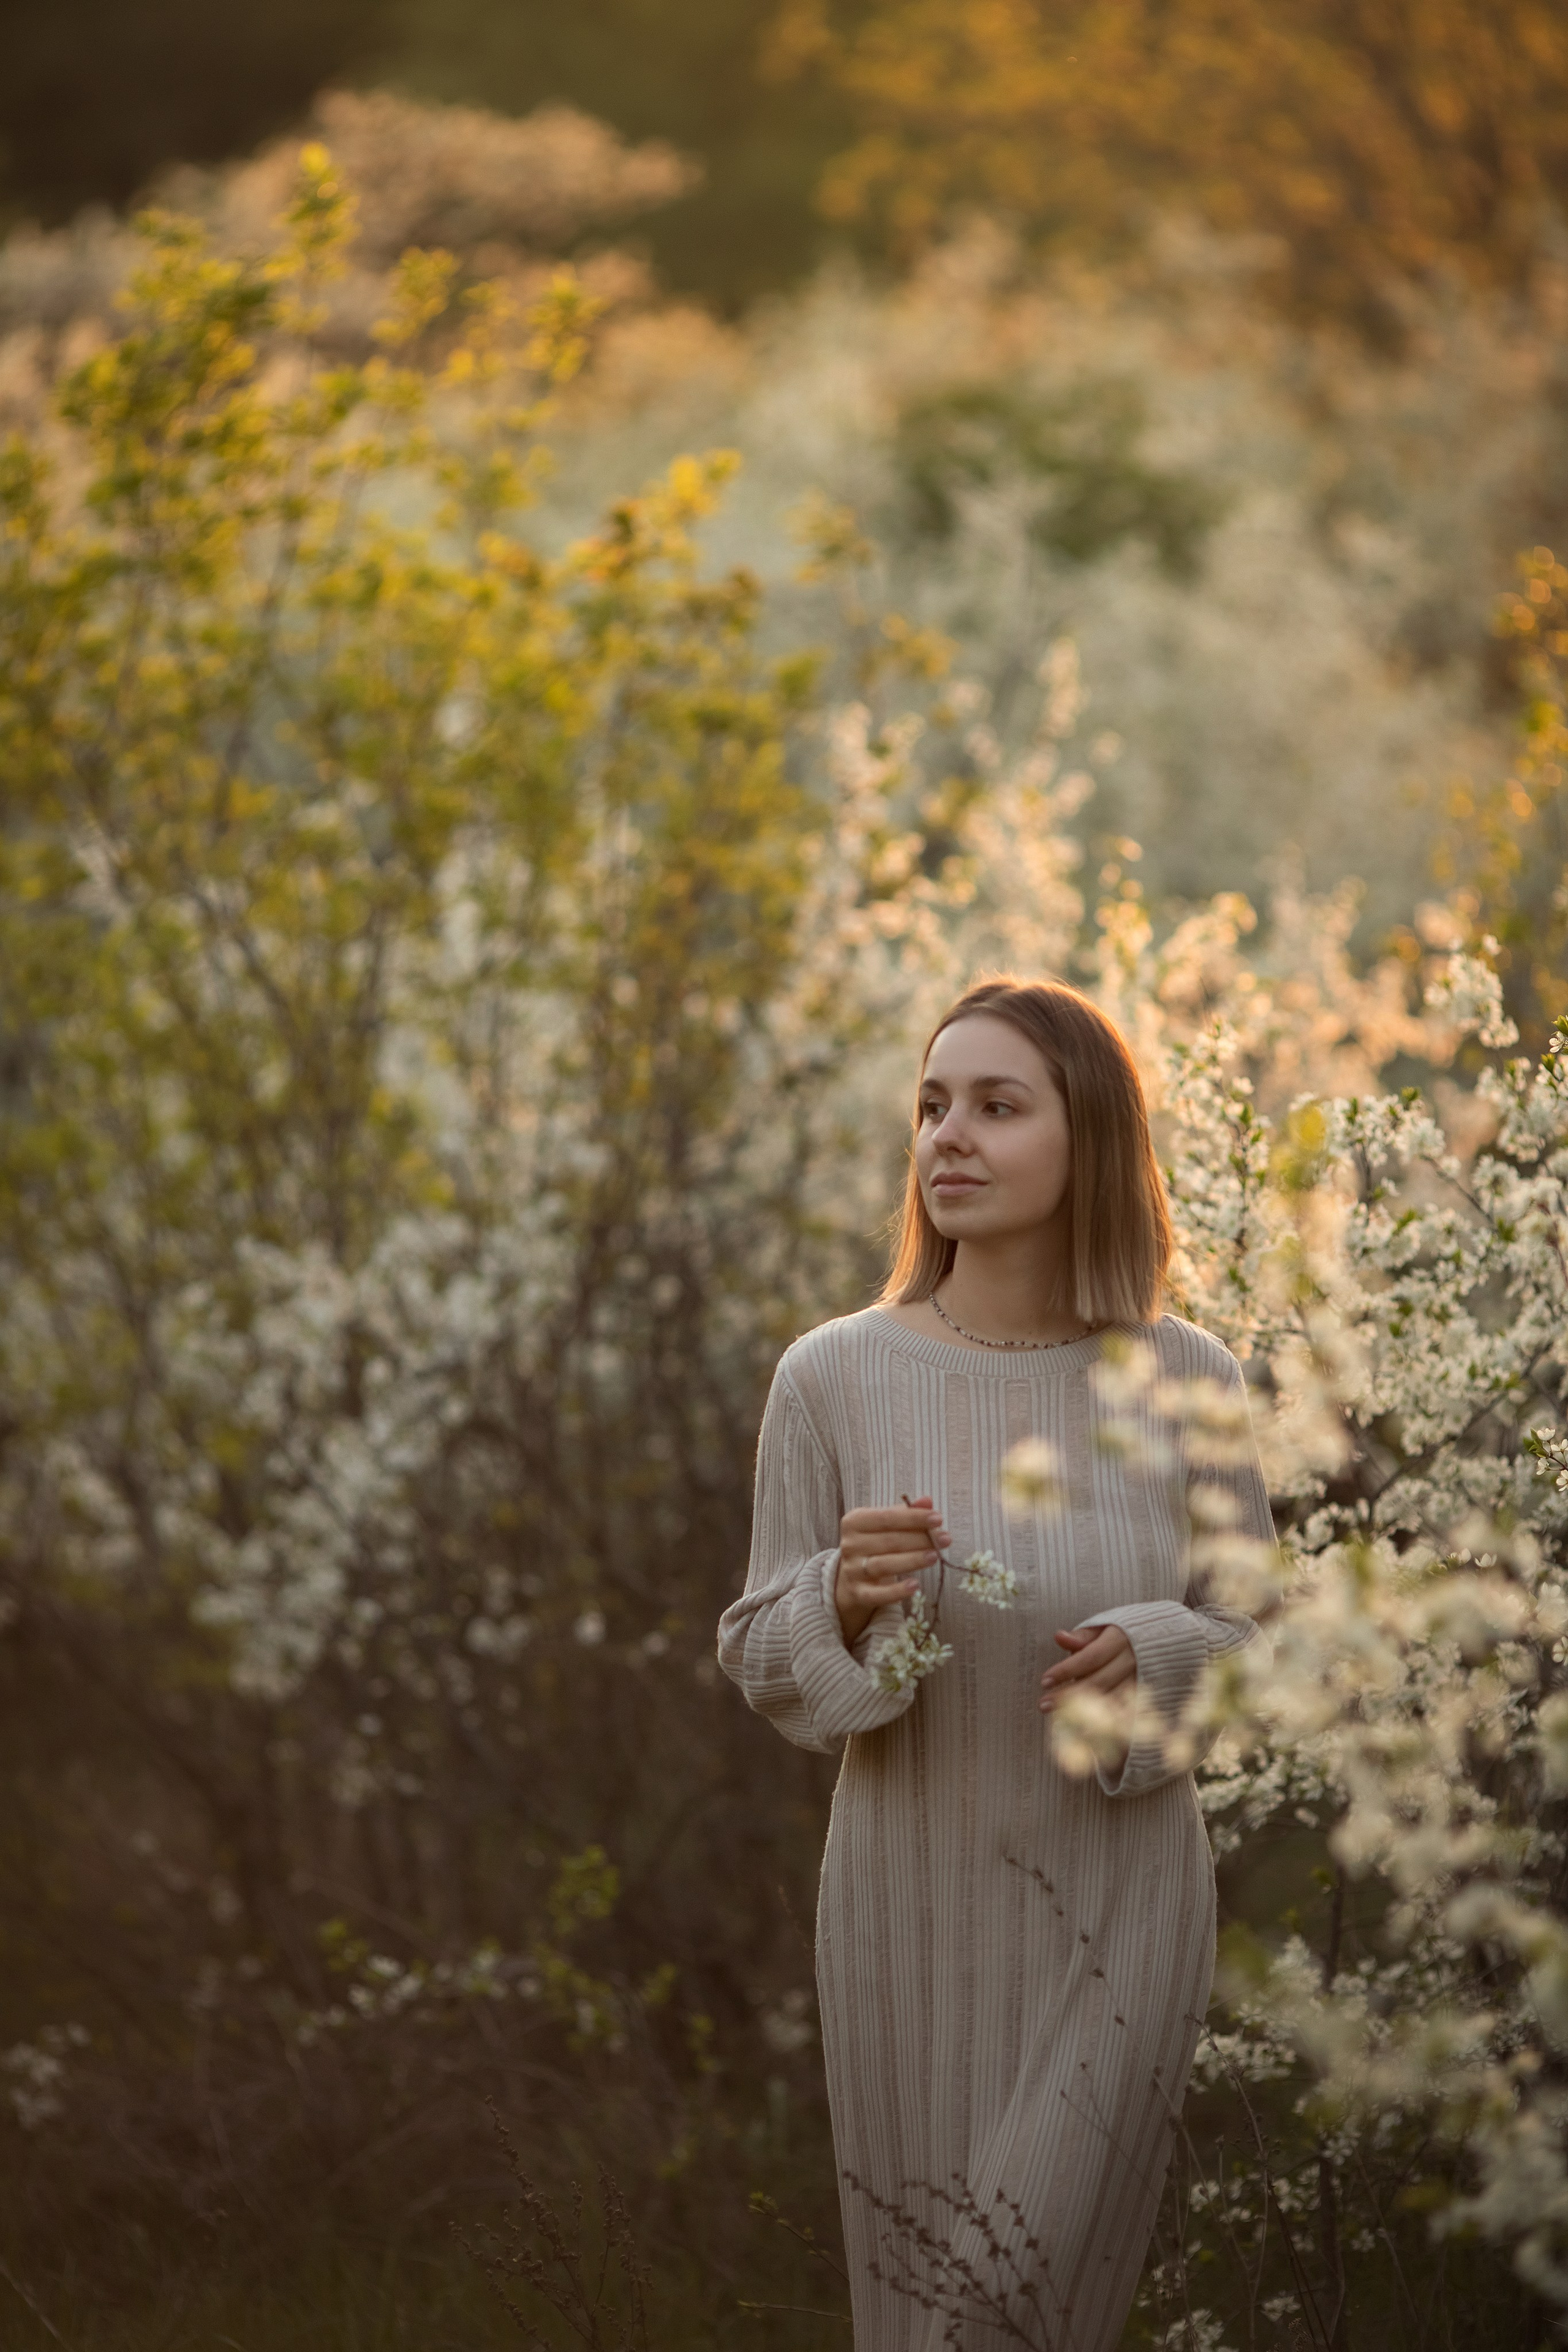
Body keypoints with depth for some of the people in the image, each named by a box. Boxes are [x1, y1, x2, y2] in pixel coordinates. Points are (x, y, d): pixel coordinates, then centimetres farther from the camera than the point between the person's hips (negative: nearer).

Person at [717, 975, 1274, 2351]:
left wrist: (1147, 1657, -17)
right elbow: (763, 1664, 0)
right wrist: (846, 1599, -21)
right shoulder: (835, 1377, -7)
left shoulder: (1185, 1384, -6)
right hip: (915, 1904, 1)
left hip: (1119, 1901, -1)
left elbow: (1256, 1638, 4)